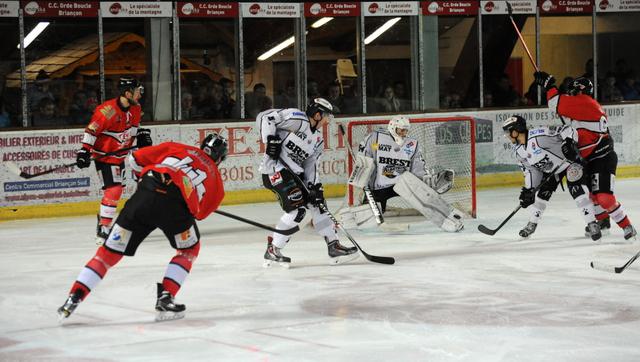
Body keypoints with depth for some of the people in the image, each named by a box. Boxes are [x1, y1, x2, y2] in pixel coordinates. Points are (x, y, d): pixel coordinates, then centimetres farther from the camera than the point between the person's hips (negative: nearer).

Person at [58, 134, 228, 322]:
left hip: (145, 193, 2)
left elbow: (136, 158, 24)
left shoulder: (178, 148, 30)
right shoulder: (216, 178, 28)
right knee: (189, 250, 27)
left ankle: (73, 298, 5)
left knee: (110, 251, 12)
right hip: (176, 205, -2)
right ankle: (165, 299, 14)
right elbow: (200, 212, 29)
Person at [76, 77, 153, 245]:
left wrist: (142, 135, 1)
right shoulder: (108, 110, -25)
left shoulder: (135, 109, 1)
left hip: (119, 155, 9)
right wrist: (85, 150, -26)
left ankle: (102, 223, 33)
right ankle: (103, 230, -13)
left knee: (116, 190, 16)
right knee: (113, 190, -17)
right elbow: (92, 129, -22)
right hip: (104, 154, -9)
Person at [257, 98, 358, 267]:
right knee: (297, 208, -18)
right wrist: (271, 140, -21)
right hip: (275, 168, -9)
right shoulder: (297, 119, -12)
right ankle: (272, 251, -11)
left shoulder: (318, 139, 15)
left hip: (294, 172, 9)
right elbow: (264, 117, -15)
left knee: (317, 204, 9)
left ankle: (334, 247, 17)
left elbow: (311, 164, 15)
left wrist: (316, 187, 2)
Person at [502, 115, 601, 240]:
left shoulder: (539, 135, -32)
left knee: (578, 192, -20)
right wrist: (528, 190, -2)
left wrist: (569, 144, -43)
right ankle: (532, 224, 24)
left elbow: (567, 131, -30)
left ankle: (592, 224, -14)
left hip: (569, 161, -8)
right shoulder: (518, 151, -5)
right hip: (550, 170, 8)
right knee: (540, 194, 4)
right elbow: (530, 170, 3)